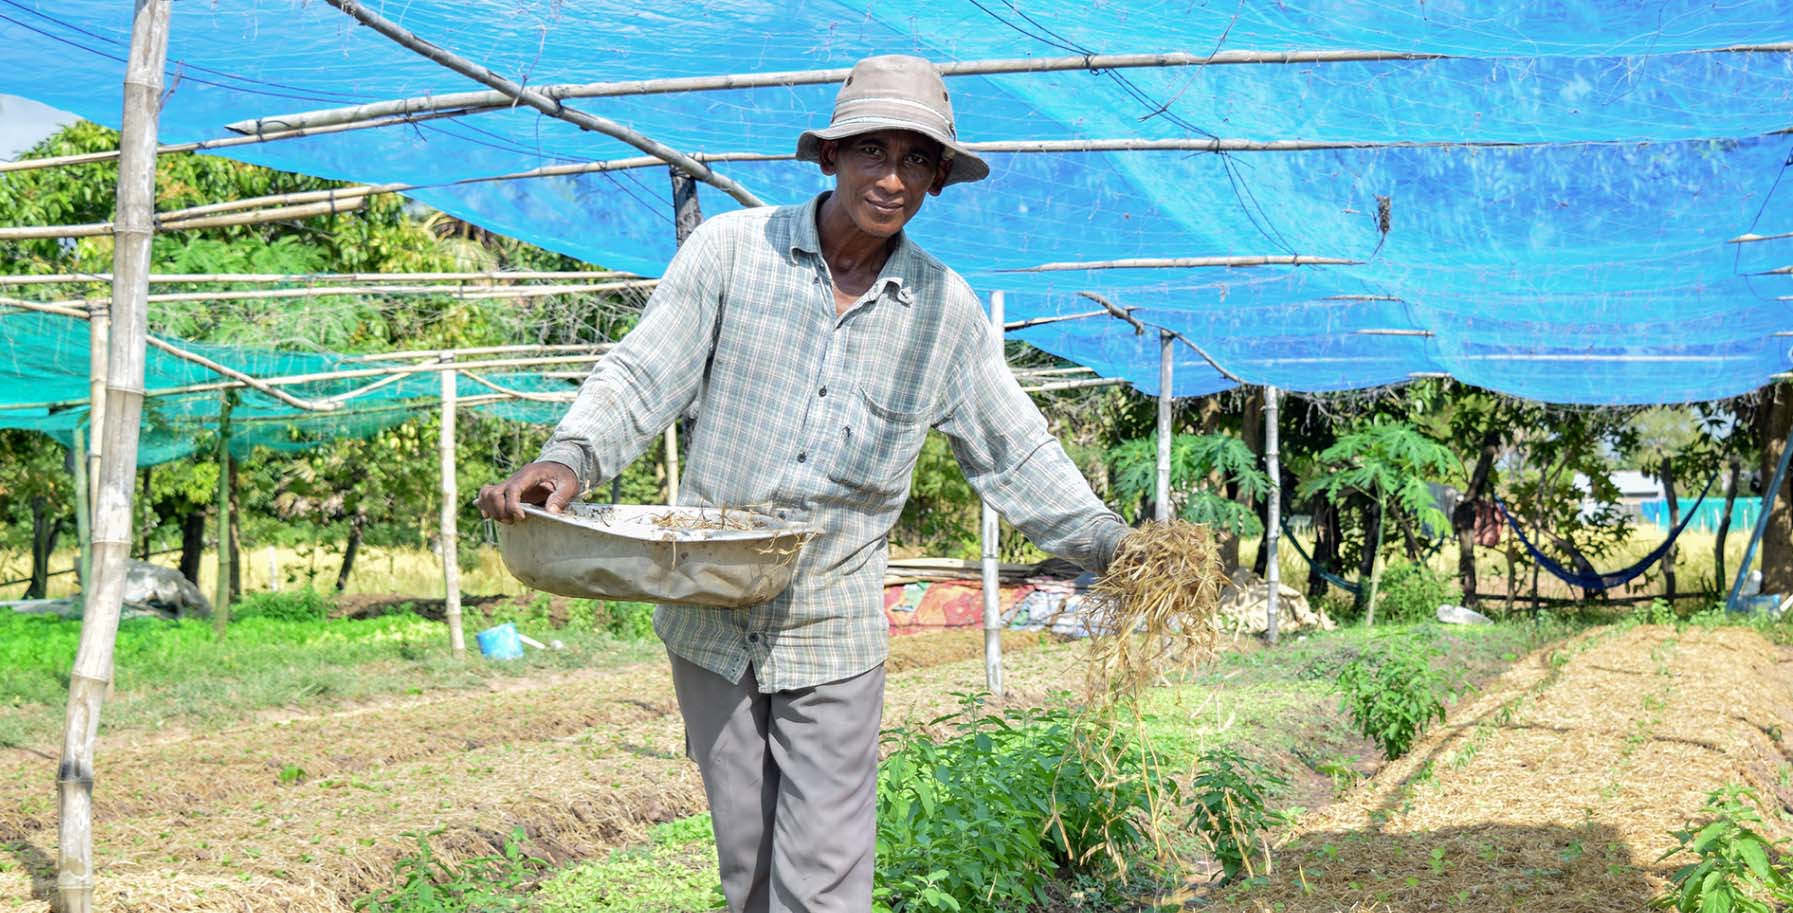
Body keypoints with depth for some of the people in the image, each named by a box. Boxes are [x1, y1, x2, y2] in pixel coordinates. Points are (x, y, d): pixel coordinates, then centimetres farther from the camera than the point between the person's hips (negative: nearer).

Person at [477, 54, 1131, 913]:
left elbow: (1017, 454, 8)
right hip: (710, 622, 0)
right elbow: (643, 374, -7)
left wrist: (1110, 545, -3)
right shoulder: (732, 249, -6)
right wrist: (569, 458, -26)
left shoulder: (946, 309, 0)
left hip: (834, 638, 0)